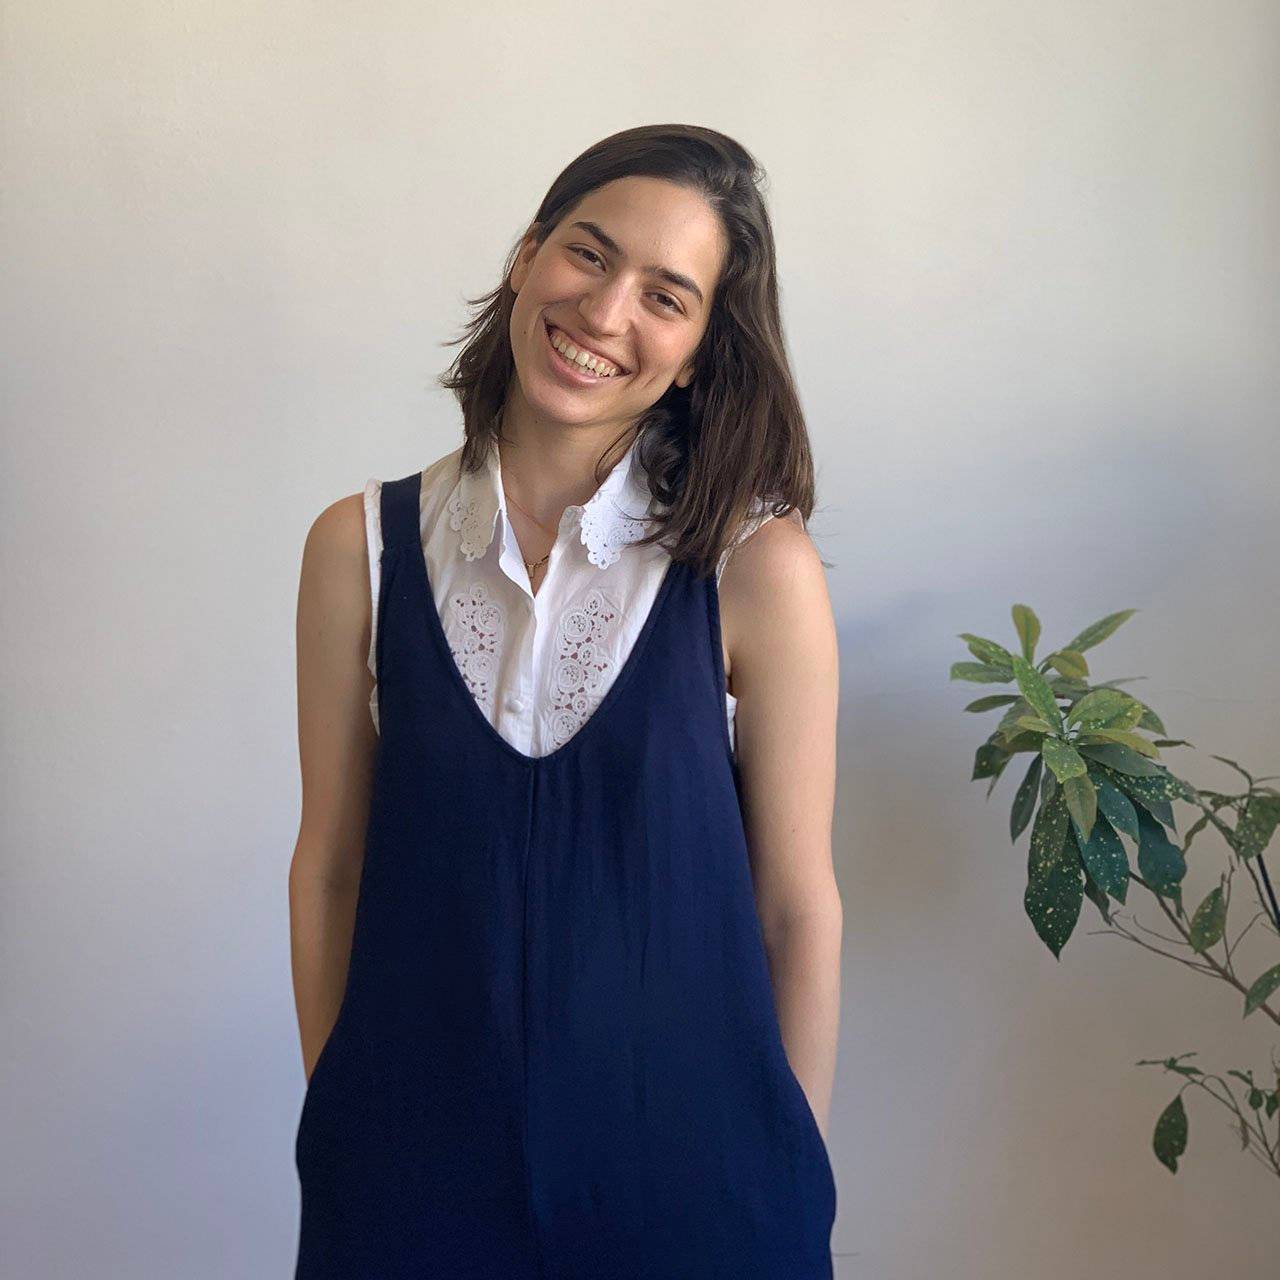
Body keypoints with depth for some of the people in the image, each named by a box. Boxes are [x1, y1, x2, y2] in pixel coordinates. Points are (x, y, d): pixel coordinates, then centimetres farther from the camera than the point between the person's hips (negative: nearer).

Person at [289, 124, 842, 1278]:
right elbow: (330, 867, 1)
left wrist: (797, 1182, -2)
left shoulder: (756, 567, -11)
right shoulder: (361, 548, -5)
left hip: (686, 1163, -1)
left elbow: (798, 909, -7)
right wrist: (340, 1121, 4)